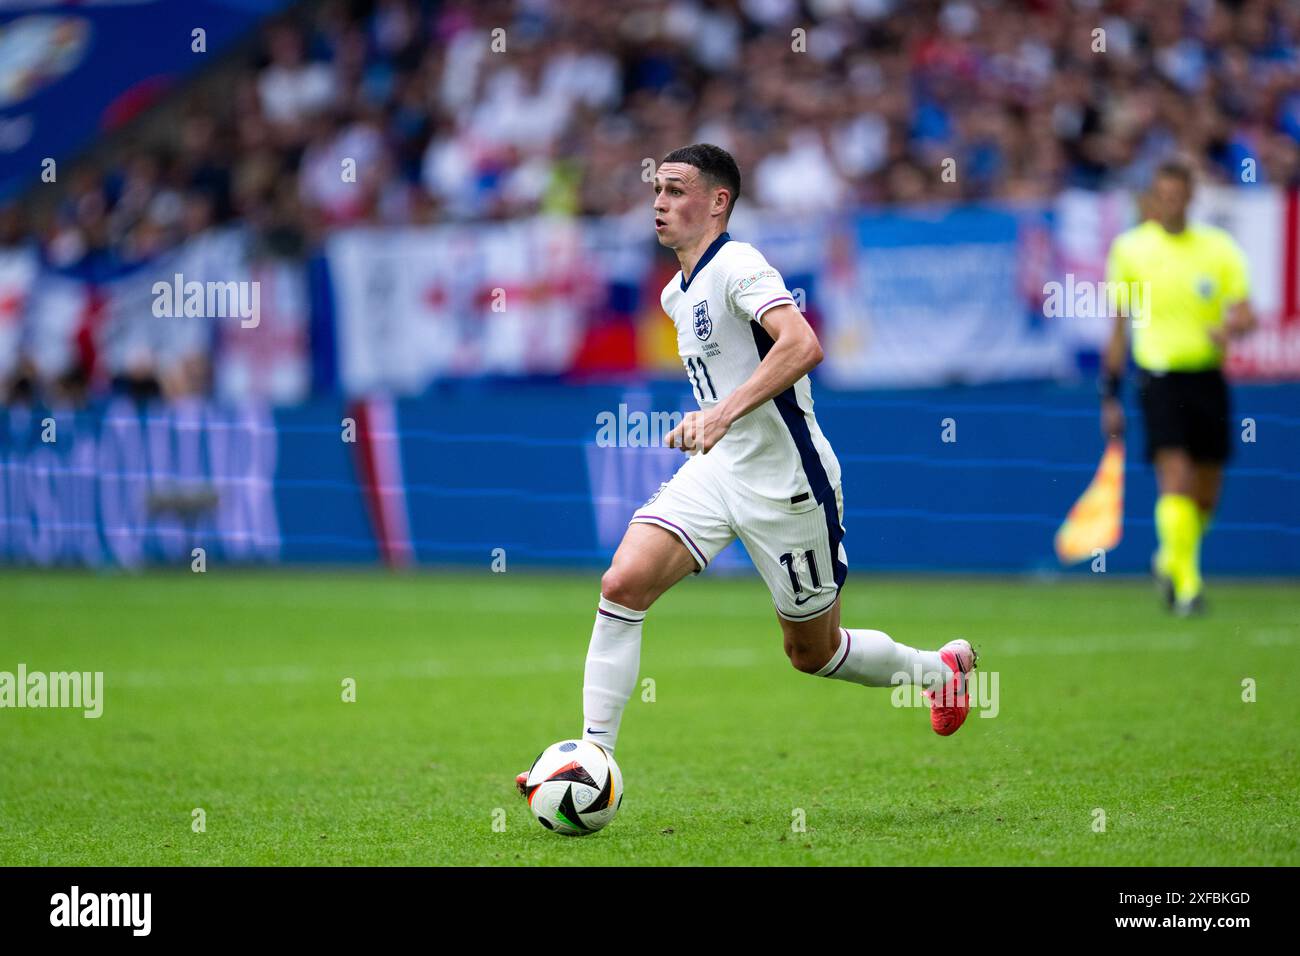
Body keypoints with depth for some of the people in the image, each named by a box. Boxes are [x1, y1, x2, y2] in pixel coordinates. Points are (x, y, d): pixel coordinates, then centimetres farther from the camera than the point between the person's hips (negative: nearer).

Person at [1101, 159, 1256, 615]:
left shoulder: (1219, 247, 4)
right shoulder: (1129, 249, 3)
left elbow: (1245, 312, 0)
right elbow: (1119, 327, 10)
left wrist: (1231, 326, -24)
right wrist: (1110, 395, 9)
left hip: (1209, 377, 2)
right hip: (1159, 377, -2)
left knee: (1205, 495, 7)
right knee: (1175, 479, -18)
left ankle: (1169, 561, 33)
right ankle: (1186, 585, -17)